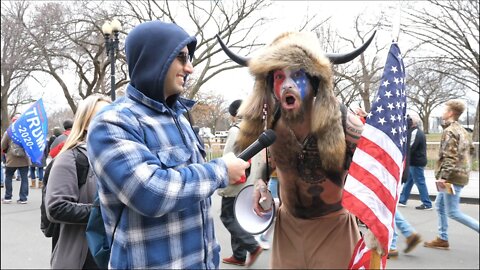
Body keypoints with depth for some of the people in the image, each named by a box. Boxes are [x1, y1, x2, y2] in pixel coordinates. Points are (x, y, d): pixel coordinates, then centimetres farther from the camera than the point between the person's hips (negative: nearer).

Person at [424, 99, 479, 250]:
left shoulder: (449, 131, -15)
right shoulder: (462, 130, 15)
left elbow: (450, 157, -23)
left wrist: (443, 176, -25)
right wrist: (466, 167, 24)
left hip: (452, 177, -10)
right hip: (461, 174, 10)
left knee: (453, 212, -4)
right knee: (439, 205, 16)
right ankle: (442, 239, 20)